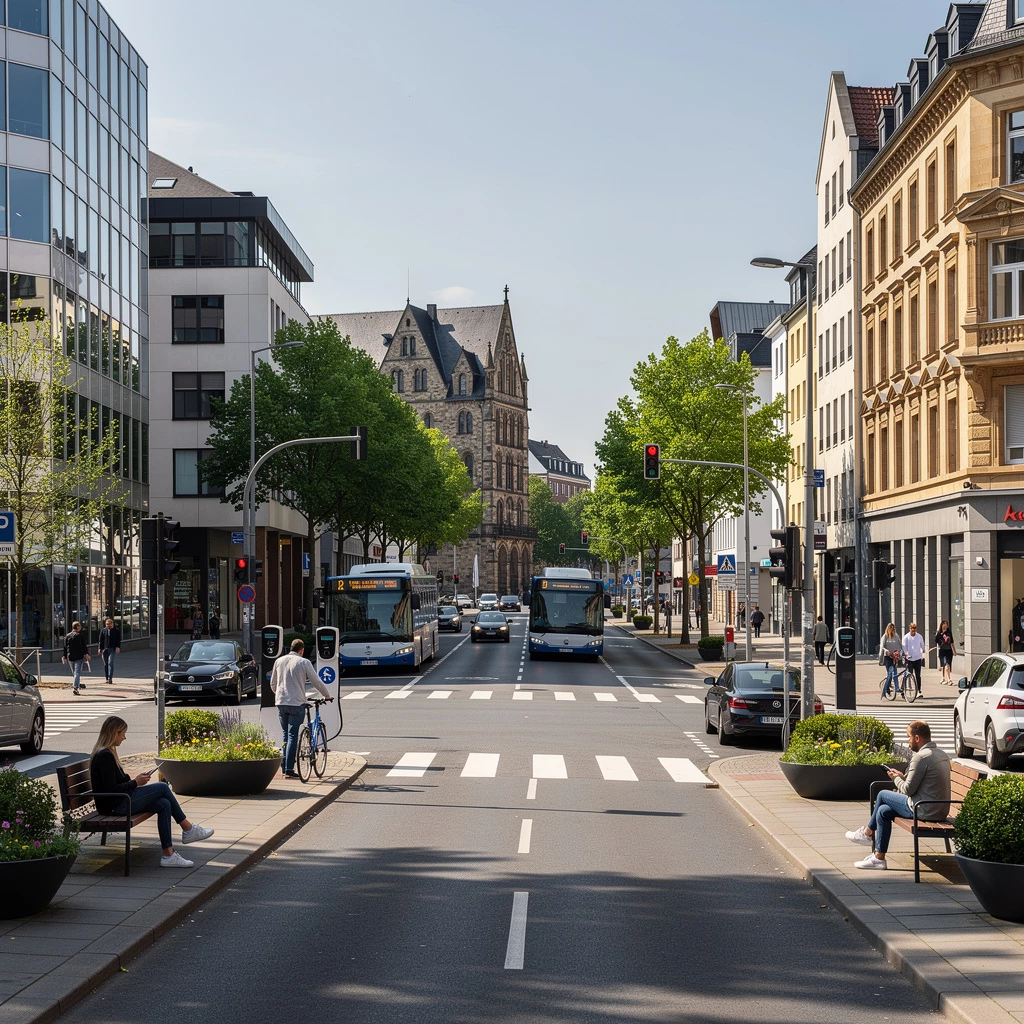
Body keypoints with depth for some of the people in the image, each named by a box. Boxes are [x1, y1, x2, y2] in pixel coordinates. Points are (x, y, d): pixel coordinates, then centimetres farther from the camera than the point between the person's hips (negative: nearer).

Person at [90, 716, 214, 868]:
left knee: (164, 804, -3)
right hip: (115, 806, -10)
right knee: (162, 787, -5)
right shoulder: (105, 756, -19)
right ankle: (188, 829, 7)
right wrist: (135, 783, -11)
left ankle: (168, 854, -8)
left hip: (121, 800, 10)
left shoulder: (107, 753, 14)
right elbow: (111, 789, -22)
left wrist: (137, 779, 7)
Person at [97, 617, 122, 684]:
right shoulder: (103, 630, 9)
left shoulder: (116, 631, 4)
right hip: (105, 649, 3)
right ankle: (107, 679, 13)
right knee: (105, 664, 6)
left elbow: (118, 640, 4)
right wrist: (100, 648, 0)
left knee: (110, 663, -16)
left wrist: (118, 647, -10)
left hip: (112, 649, -3)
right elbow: (101, 640, 8)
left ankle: (110, 678, -19)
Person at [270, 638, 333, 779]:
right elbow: (317, 682, -2)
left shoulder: (279, 661, 9)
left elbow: (273, 683, 17)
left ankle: (284, 767, 16)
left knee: (285, 734, 16)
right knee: (292, 736, -2)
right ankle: (289, 770, -6)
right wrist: (328, 696, 12)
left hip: (281, 702, 4)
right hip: (296, 703, -4)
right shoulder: (304, 662, -5)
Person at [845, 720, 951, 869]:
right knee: (883, 811, 16)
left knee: (882, 795, 9)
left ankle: (867, 833, 23)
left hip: (925, 811, -9)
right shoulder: (943, 755, 11)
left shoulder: (921, 757, -18)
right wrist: (903, 777, 17)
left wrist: (896, 778, 4)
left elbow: (908, 789, -16)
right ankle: (878, 857, 22)